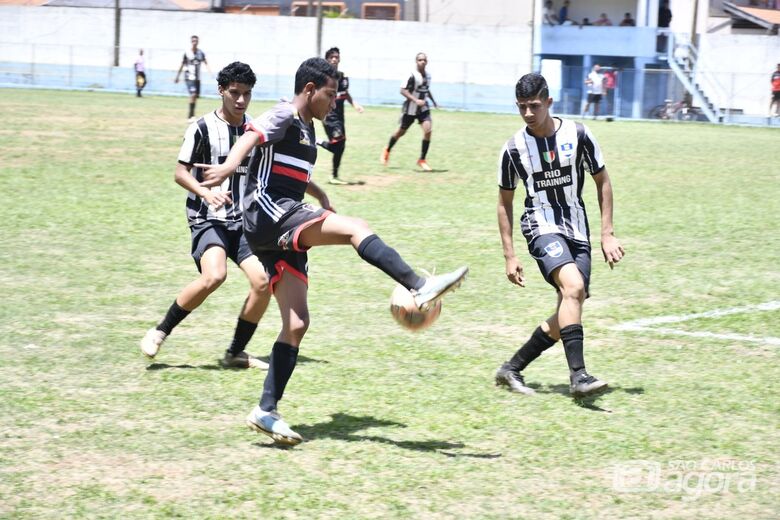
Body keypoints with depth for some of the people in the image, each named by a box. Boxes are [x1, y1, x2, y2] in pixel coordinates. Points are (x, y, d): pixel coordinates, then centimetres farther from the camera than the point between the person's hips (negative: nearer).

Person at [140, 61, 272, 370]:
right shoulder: (202, 129, -6)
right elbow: (180, 173, -5)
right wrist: (206, 194, -21)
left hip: (243, 220, 6)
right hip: (207, 219, -5)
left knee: (263, 281, -12)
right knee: (214, 276, -29)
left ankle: (236, 353, 7)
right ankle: (160, 332, -9)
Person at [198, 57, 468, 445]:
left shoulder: (306, 129, 24)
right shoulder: (283, 116, -4)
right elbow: (252, 135, -26)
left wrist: (321, 197, 48)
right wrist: (230, 165, -45)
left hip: (282, 234, 9)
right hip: (268, 213, -9)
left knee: (296, 324, 0)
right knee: (356, 228, -24)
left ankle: (266, 411, 0)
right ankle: (420, 287, -34)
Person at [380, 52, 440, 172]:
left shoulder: (428, 76, 4)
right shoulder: (413, 75, -18)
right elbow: (403, 90, -21)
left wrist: (433, 101, 16)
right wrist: (416, 100, -28)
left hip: (423, 109, 5)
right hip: (410, 109, -4)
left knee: (428, 130, -16)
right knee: (402, 131, 12)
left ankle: (422, 160, -5)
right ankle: (387, 150, 40)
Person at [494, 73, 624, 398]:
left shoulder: (578, 135, -4)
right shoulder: (513, 149, -4)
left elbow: (602, 181, 7)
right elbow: (505, 202, 7)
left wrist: (607, 235, 2)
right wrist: (509, 256, 3)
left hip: (577, 231, 3)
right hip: (542, 227, -3)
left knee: (567, 315, 0)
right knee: (574, 287, -29)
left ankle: (512, 369, 15)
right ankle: (578, 377, -33)